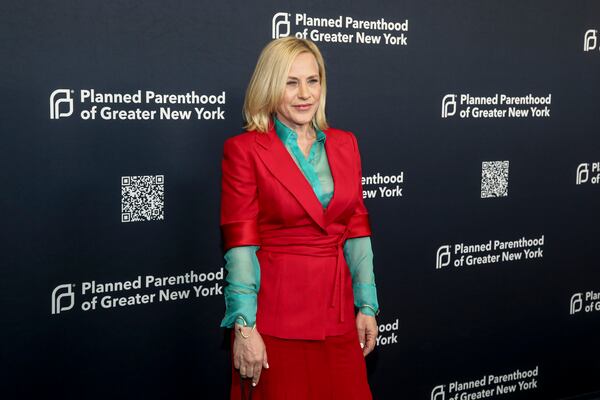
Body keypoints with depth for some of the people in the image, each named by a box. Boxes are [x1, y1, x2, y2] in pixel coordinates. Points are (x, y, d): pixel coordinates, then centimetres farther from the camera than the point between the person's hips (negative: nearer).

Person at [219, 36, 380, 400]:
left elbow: (357, 231, 9)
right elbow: (240, 243, -11)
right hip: (275, 318, -4)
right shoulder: (244, 149, -6)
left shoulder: (345, 144, 9)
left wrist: (367, 306, 5)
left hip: (339, 314, 5)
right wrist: (244, 327, -16)